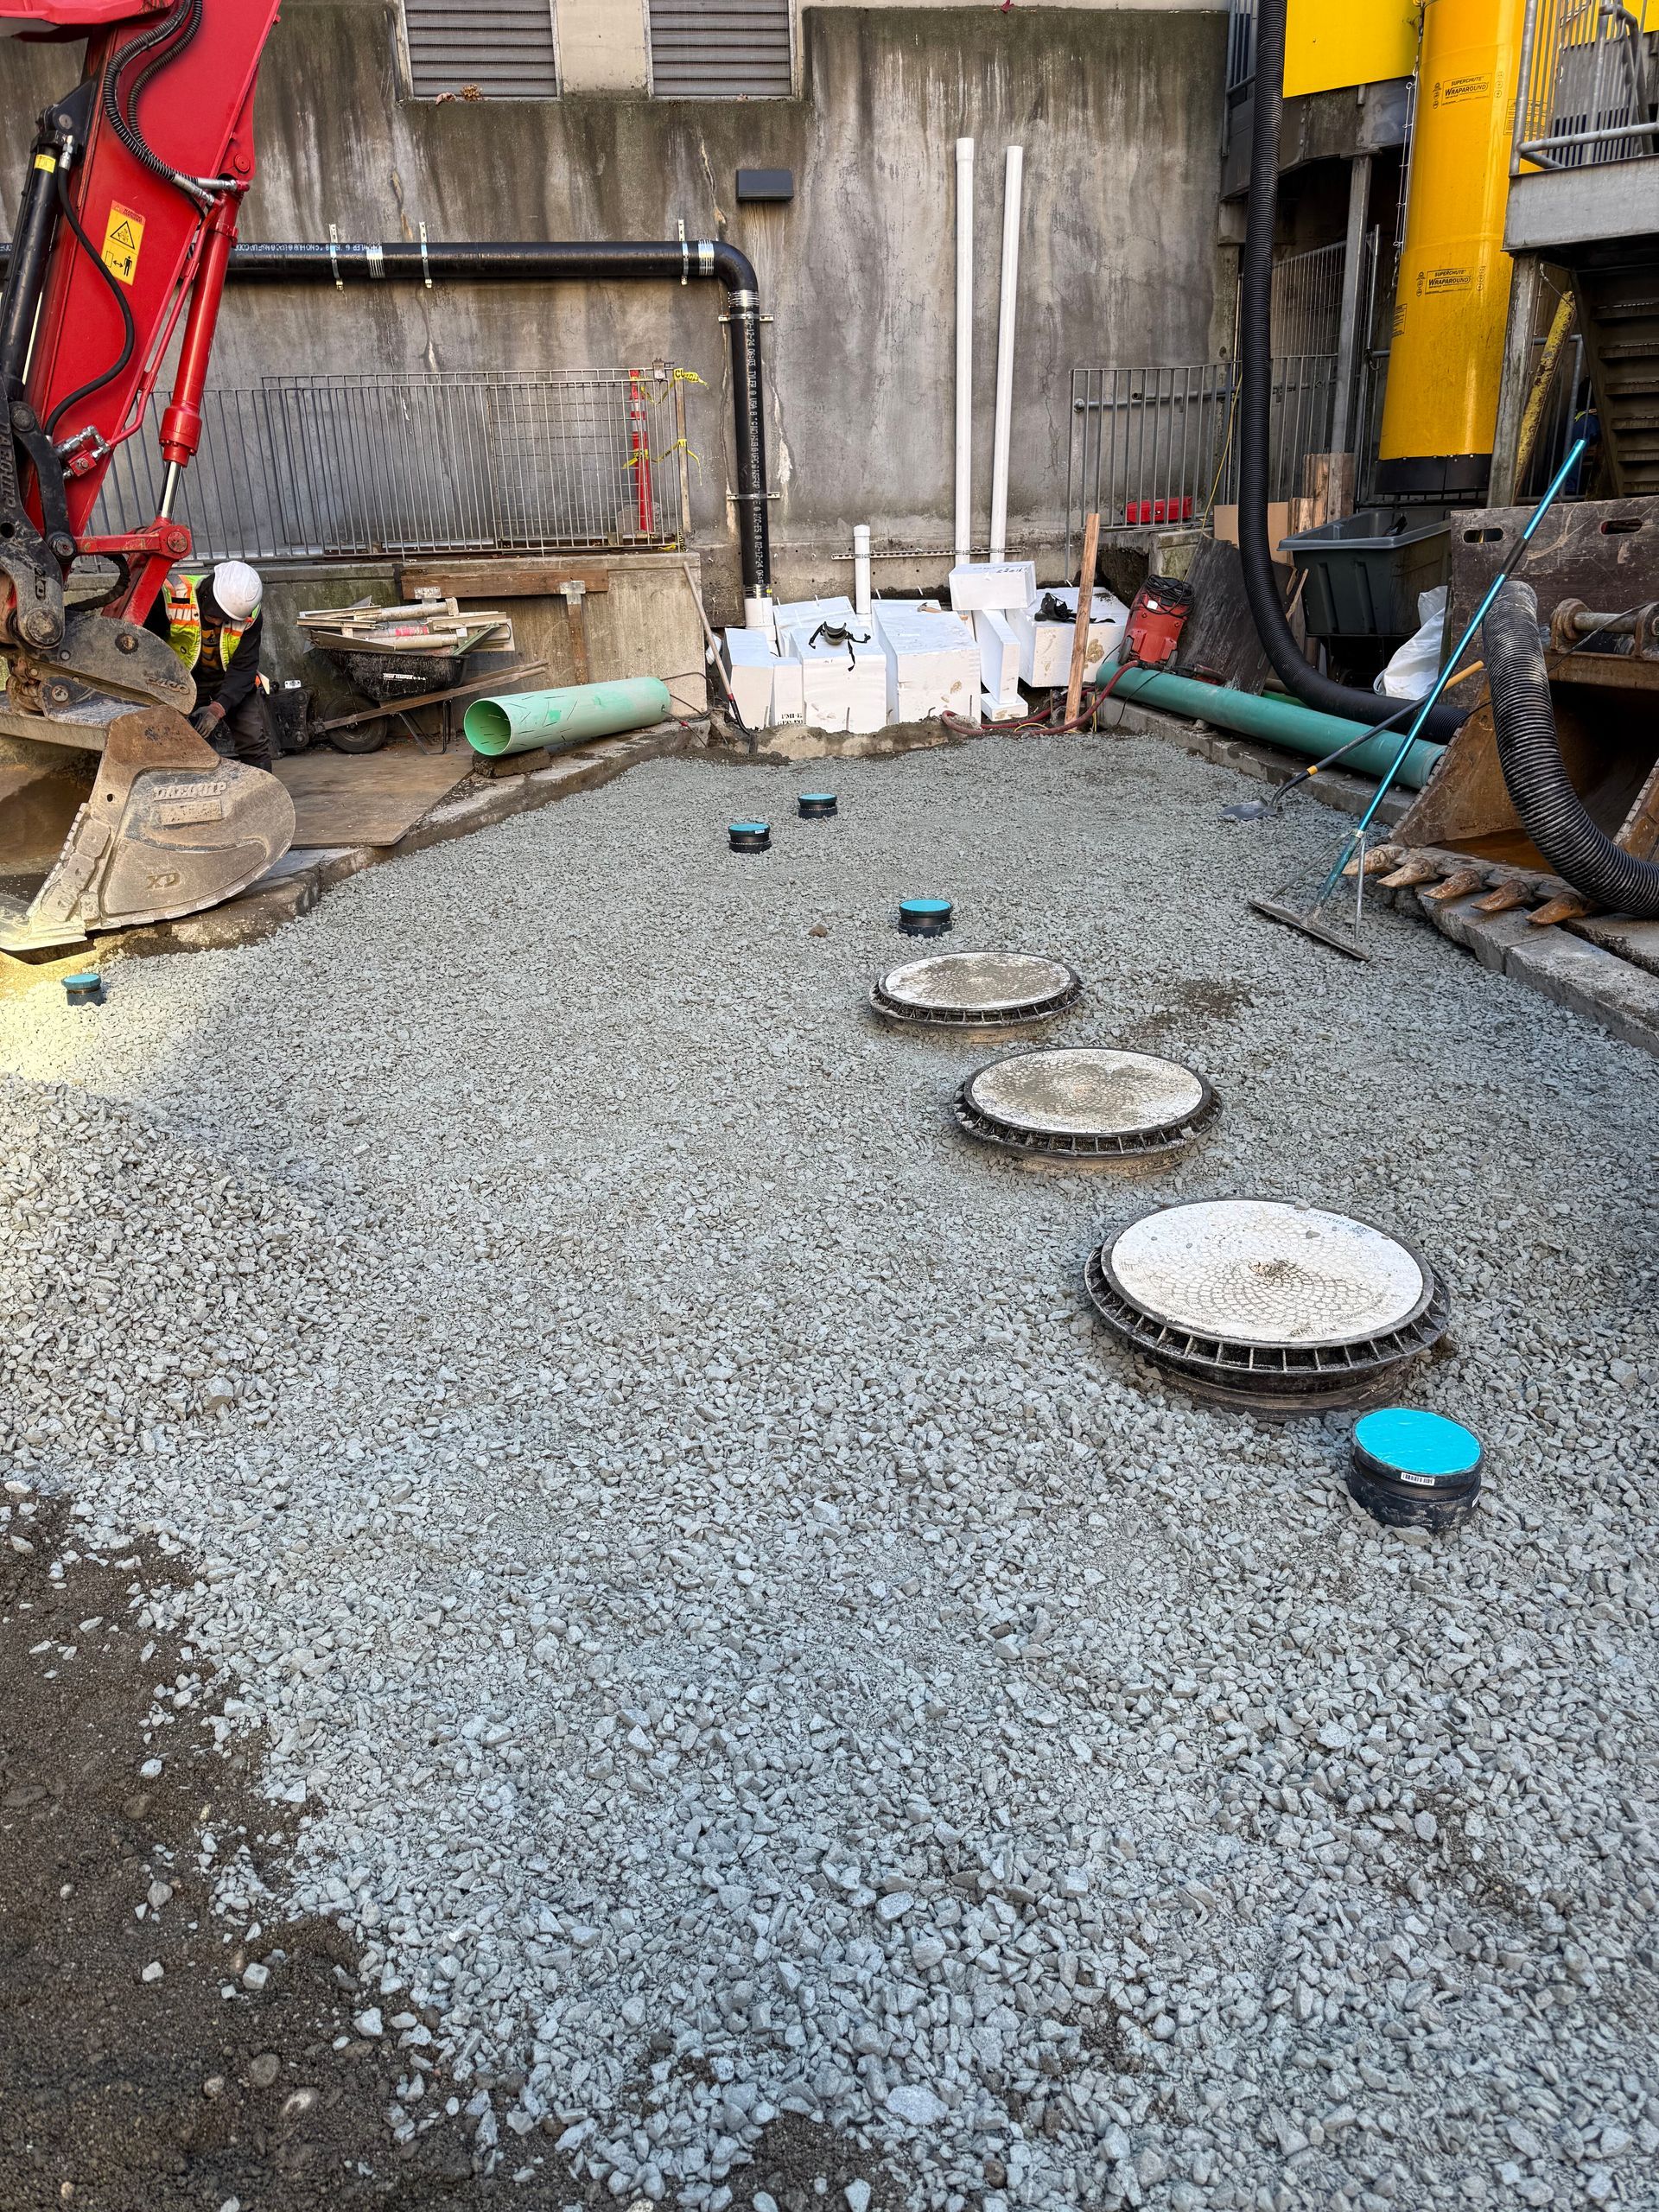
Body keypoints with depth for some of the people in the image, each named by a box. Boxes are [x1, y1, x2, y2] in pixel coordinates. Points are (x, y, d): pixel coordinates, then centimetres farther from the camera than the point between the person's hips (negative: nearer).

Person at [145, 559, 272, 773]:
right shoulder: (172, 595, -28)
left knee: (255, 739, -5)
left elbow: (243, 669, -23)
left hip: (230, 677, 1)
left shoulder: (250, 615, -23)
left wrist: (219, 707, -38)